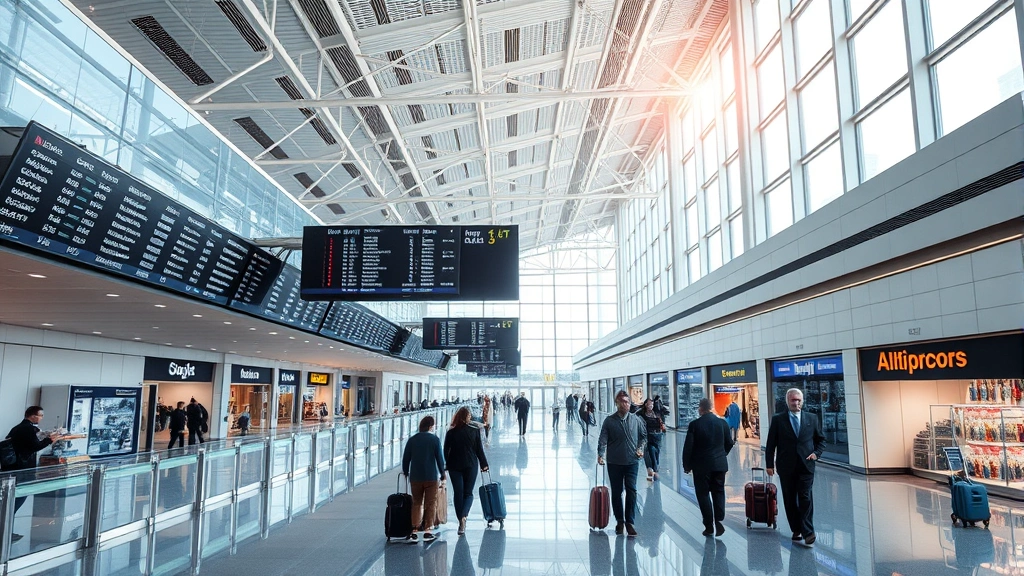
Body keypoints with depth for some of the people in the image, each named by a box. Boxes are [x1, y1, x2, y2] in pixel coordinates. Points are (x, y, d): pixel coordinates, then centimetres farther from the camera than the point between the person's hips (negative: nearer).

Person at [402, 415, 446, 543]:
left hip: (415, 477, 3)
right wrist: (442, 475, 5)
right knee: (430, 504, 8)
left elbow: (405, 459, 5)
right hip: (431, 477, -3)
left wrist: (406, 473, 20)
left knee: (416, 504, 12)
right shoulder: (434, 439, -6)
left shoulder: (412, 440, 3)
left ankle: (414, 532, 5)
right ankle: (427, 532, 7)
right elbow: (440, 458, -6)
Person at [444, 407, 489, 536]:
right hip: (471, 466, 0)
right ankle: (464, 516, -15)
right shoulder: (475, 431, -5)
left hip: (454, 466, 1)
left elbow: (446, 450, 1)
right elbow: (479, 449, -1)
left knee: (458, 493, 10)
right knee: (468, 493, 8)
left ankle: (460, 520, 11)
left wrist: (447, 464, 14)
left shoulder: (451, 432, -4)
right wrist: (484, 464, 8)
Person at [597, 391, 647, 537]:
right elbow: (603, 439, -7)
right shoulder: (609, 421, -4)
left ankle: (629, 522, 2)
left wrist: (641, 448, -1)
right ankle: (619, 521, 24)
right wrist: (600, 455, -18)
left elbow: (644, 435, 14)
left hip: (631, 461, 1)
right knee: (616, 492, 9)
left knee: (631, 491, -6)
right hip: (614, 462, 0)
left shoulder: (636, 419, 1)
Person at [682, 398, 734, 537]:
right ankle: (719, 519, -2)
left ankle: (709, 525, 8)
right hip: (720, 464, 3)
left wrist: (687, 466, 1)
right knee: (718, 492, 13)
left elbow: (688, 447, -10)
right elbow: (729, 443, 8)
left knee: (703, 494, 6)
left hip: (701, 465, -3)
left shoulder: (694, 424, -11)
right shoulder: (722, 423, -1)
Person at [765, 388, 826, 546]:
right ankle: (796, 530, 18)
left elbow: (821, 439, 15)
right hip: (786, 467, 0)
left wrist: (816, 453, -2)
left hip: (806, 465, 0)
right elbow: (770, 444, 1)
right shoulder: (778, 419, 0)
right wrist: (769, 464, -3)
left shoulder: (812, 418, 6)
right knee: (790, 500, 7)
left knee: (805, 498, -7)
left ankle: (808, 532, -5)